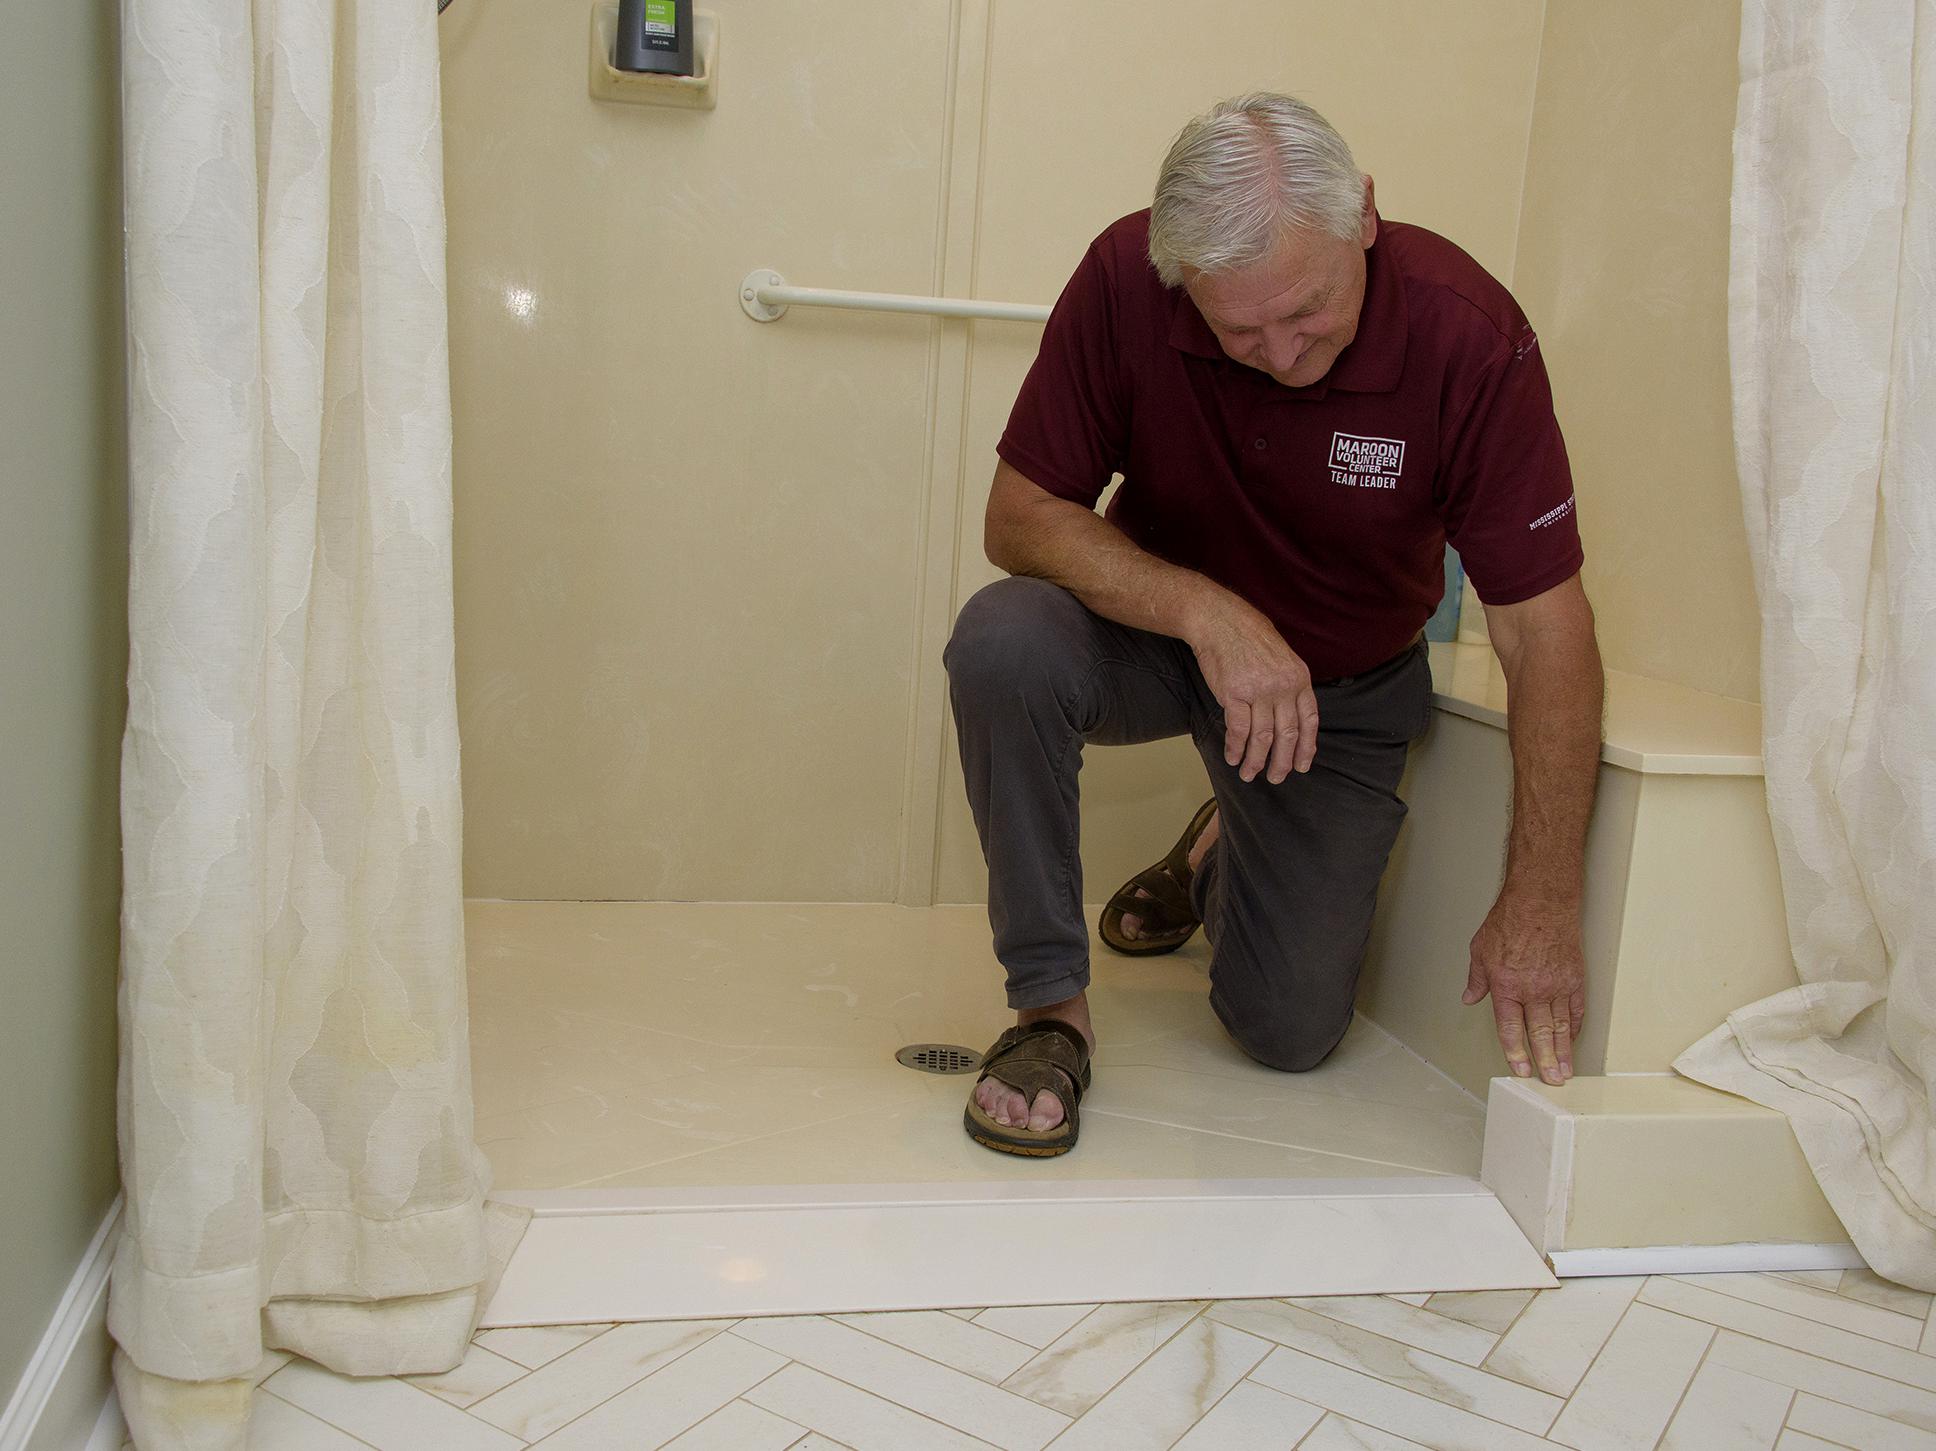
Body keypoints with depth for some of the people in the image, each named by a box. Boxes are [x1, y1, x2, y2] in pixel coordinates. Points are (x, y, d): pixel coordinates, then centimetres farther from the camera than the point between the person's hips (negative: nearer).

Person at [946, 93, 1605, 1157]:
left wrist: (1540, 906, -27)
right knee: (1003, 642, -34)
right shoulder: (1125, 279, -24)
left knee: (1292, 1032, -1)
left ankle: (1226, 855, 34)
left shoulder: (1469, 335, -27)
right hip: (1161, 630, 0)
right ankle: (1050, 1004, -15)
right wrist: (1203, 610, -36)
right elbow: (1020, 517, -20)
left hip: (1345, 687, 0)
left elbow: (1546, 629, -24)